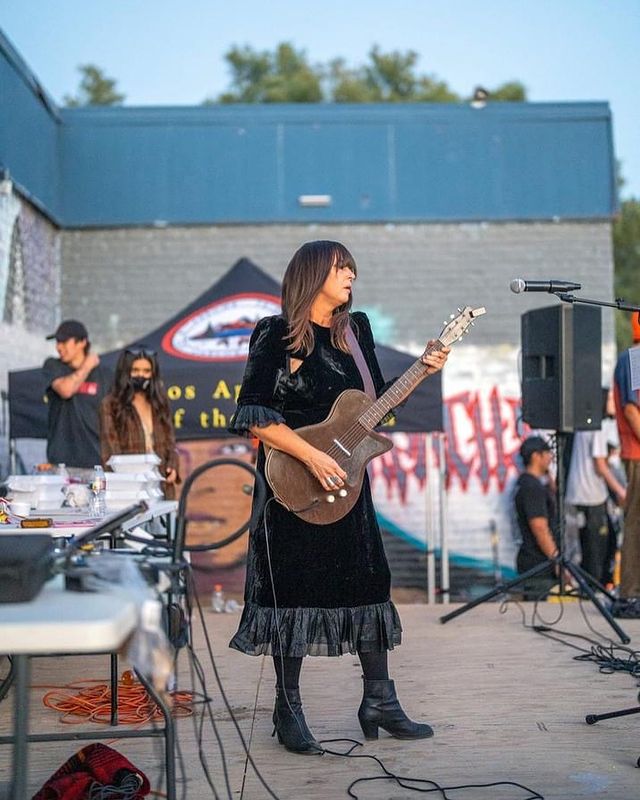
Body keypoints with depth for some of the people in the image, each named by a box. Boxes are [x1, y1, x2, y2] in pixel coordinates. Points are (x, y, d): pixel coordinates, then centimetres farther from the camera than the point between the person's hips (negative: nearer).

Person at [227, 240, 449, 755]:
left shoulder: (356, 330, 11)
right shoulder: (277, 335, -8)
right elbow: (253, 417, -15)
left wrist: (422, 371, 1)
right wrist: (312, 456, -21)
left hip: (345, 477, 6)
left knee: (367, 581, 8)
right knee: (293, 588, 0)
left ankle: (379, 702, 19)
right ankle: (288, 709, 12)